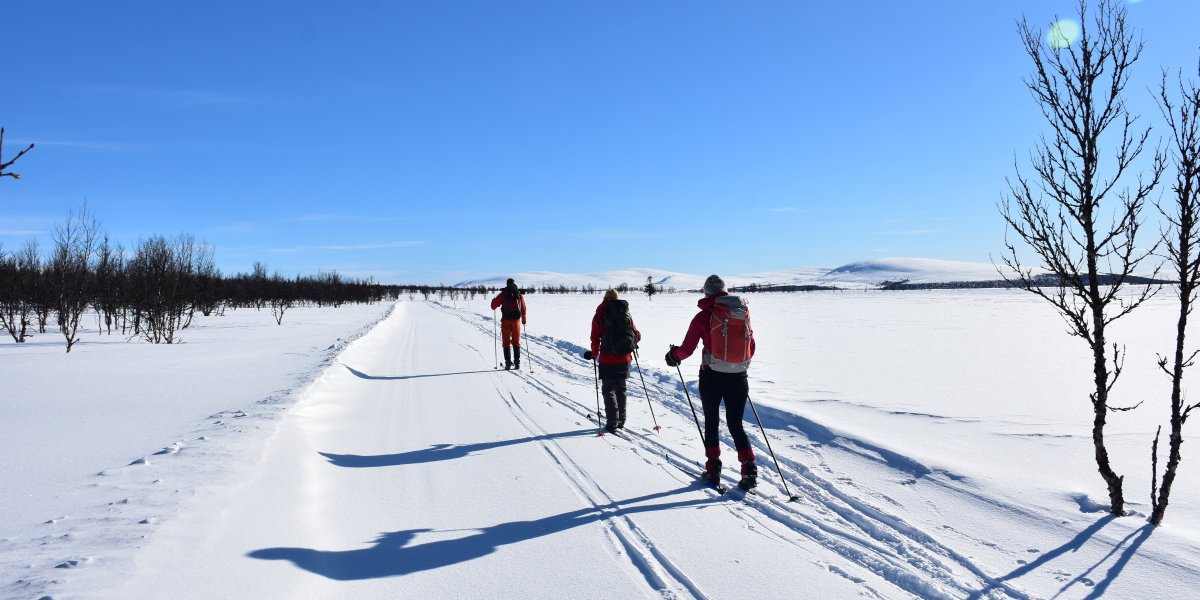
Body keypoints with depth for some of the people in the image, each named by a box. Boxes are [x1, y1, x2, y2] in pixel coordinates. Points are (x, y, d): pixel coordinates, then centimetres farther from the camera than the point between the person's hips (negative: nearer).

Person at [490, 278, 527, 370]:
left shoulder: (503, 294, -2)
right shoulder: (520, 295, 5)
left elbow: (494, 305, -4)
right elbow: (523, 308, 7)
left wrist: (494, 307, 21)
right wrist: (524, 320, 20)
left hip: (506, 320, -2)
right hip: (516, 321, 2)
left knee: (506, 342, 5)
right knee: (516, 342, 11)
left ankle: (508, 362, -3)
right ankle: (517, 362, 5)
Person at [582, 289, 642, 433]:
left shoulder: (600, 315, -4)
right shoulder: (627, 315, 7)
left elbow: (595, 338, -7)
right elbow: (637, 335, 7)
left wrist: (594, 354, 8)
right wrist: (630, 345, 27)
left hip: (608, 359, -4)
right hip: (624, 359, 4)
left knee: (608, 390, 4)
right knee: (621, 390, 17)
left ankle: (612, 423, -3)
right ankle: (621, 421, 22)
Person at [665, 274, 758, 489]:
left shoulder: (703, 317, -7)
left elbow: (687, 349, -4)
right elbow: (751, 345, 11)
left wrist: (673, 355, 16)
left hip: (711, 377, -2)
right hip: (738, 377, 3)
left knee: (711, 422, 15)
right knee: (736, 425, 12)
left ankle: (713, 469, 17)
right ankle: (749, 470, 2)